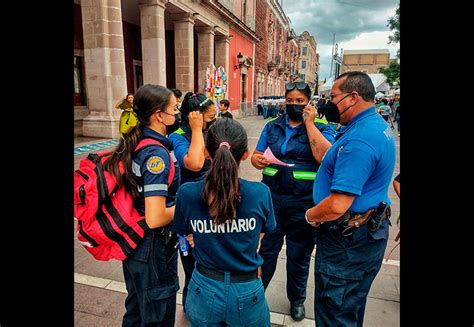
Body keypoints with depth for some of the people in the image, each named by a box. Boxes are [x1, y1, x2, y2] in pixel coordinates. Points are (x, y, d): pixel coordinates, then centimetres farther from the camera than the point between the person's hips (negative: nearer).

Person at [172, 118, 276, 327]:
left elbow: (190, 238, -2)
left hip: (204, 291, 1)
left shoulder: (186, 194, -19)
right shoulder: (261, 193, -20)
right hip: (247, 293, 0)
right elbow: (258, 239, -3)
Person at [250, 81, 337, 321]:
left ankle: (297, 299, 40)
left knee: (299, 254, 15)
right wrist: (259, 161, -14)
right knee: (266, 249, 11)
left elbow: (326, 157, -20)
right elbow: (255, 155, 9)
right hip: (272, 198, 2)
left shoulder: (322, 127, -2)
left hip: (304, 203, -1)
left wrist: (309, 122, -16)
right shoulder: (273, 126, 7)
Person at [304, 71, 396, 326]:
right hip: (370, 232, 10)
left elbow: (337, 206, -31)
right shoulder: (378, 125, 6)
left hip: (348, 241, -10)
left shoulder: (358, 140, -29)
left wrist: (310, 215, -13)